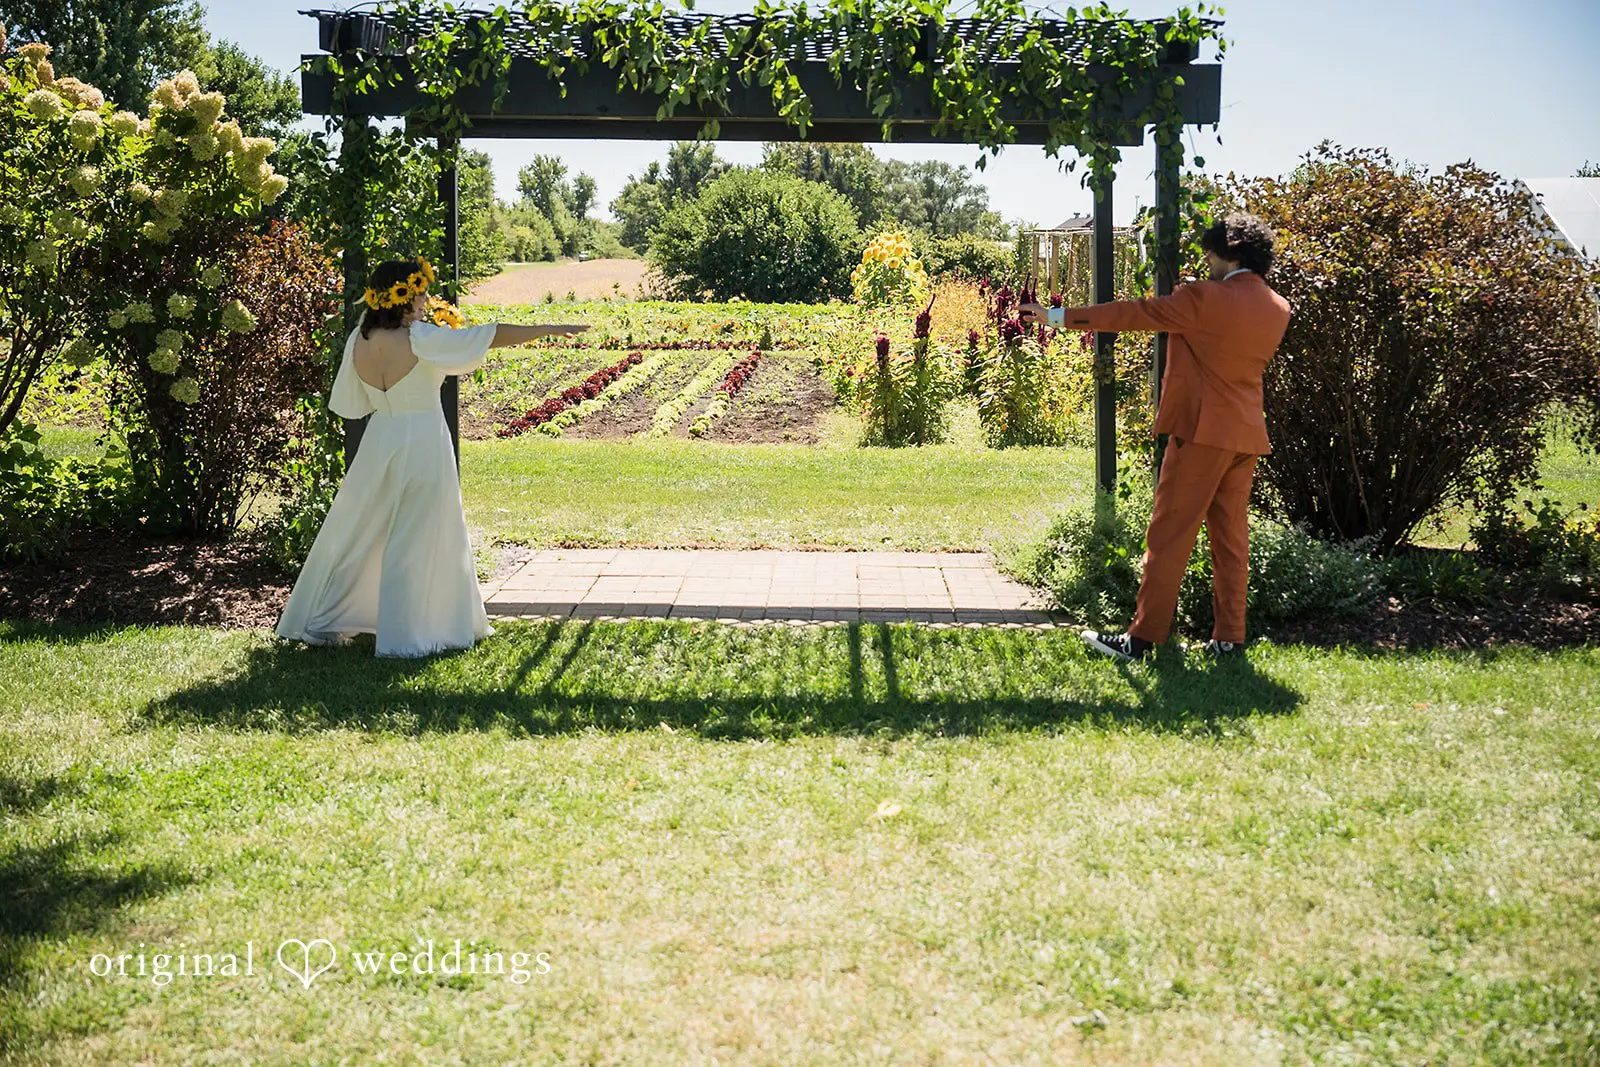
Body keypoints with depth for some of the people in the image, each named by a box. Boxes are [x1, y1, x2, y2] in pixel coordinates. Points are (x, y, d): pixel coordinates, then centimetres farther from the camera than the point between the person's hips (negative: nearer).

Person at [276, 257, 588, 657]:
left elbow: (351, 402, 11)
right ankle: (406, 635, 9)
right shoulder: (420, 339, -15)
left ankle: (321, 623, 20)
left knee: (356, 535, 14)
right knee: (417, 541, 4)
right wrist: (553, 329, -7)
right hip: (423, 443, -5)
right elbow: (491, 336, -14)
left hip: (380, 441, 5)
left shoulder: (359, 340, 0)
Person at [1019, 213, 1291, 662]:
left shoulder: (1205, 299, -11)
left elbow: (1132, 313, -8)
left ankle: (1143, 637, -4)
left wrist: (1059, 316, -2)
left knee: (1169, 536, -4)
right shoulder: (1278, 310, 8)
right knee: (1231, 536, 11)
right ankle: (1229, 637, 12)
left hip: (1202, 428, -7)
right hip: (1248, 434, 7)